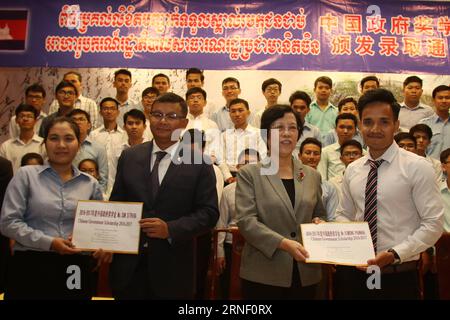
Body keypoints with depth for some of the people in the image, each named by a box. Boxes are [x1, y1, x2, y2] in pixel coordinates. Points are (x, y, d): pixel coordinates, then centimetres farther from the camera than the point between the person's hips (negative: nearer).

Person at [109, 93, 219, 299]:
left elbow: (209, 213, -7)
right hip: (128, 263, 3)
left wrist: (171, 229, -19)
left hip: (172, 267, -2)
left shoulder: (200, 163, -4)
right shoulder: (129, 157, 6)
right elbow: (116, 203, 10)